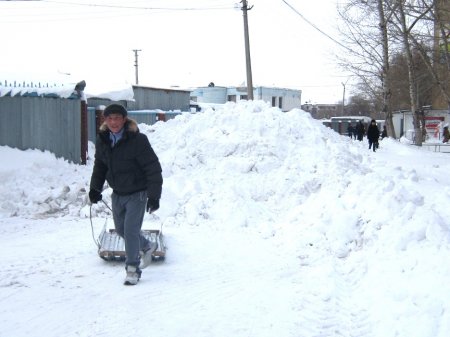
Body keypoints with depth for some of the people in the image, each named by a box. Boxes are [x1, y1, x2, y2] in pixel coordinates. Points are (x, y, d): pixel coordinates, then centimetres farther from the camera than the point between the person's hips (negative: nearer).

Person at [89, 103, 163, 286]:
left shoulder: (137, 140, -20)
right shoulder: (102, 140, -2)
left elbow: (153, 168, -18)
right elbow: (99, 166, 15)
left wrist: (154, 195, -21)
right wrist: (95, 188, 7)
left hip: (137, 193, -6)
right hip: (117, 194, 7)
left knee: (131, 230, -11)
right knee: (121, 229, 16)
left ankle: (132, 269, 4)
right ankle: (147, 246, 43)